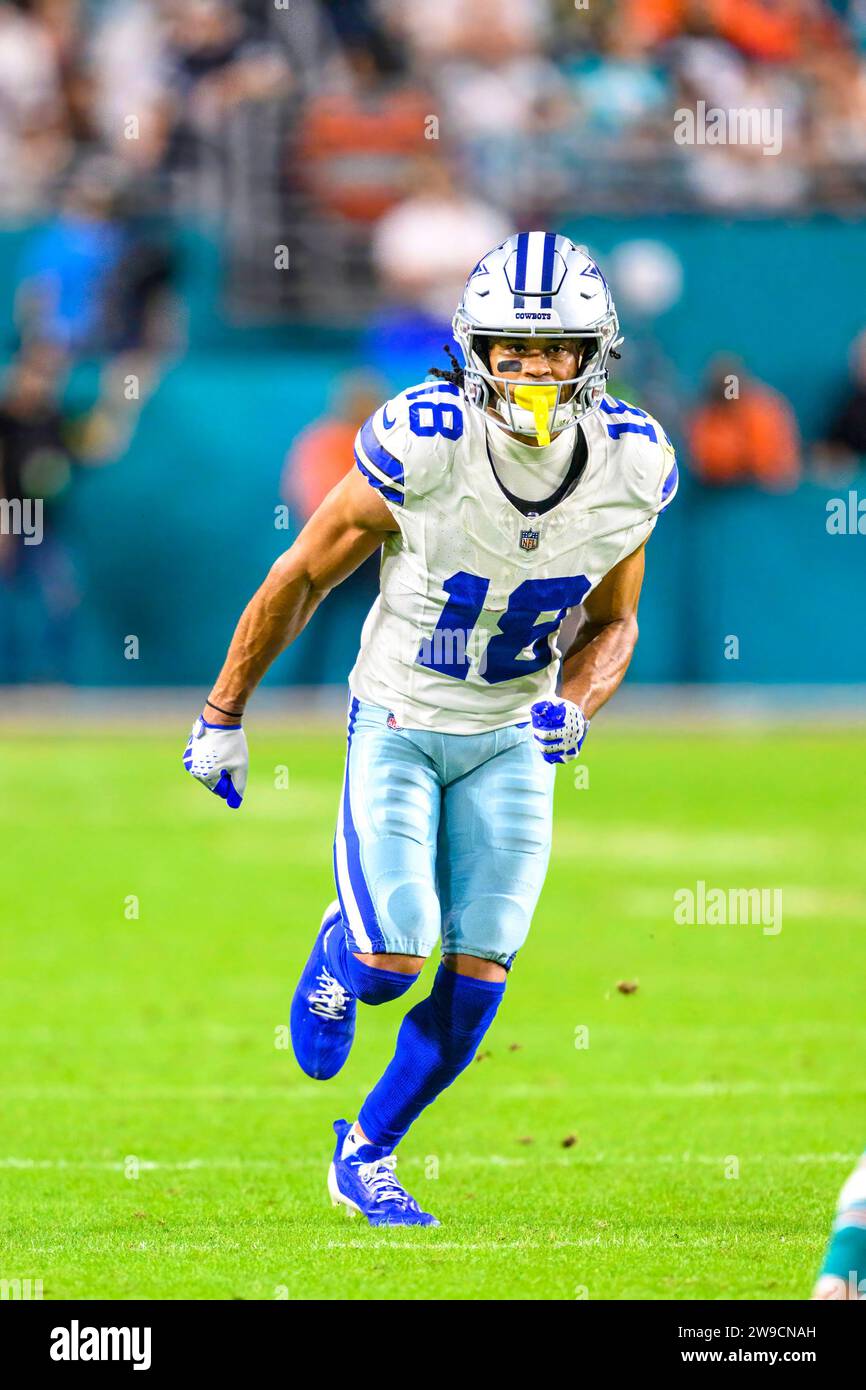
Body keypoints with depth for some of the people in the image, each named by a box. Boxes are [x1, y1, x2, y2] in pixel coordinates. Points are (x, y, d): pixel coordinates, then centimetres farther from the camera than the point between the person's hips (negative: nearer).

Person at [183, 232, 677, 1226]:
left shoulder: (630, 469, -13)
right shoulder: (421, 451, -26)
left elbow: (612, 624, 6)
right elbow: (297, 581, -11)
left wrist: (575, 707, -16)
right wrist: (223, 717, -2)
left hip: (513, 741, 3)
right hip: (398, 723, -3)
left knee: (478, 973, -2)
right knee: (393, 958, -15)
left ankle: (367, 1152, 20)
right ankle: (339, 949, 24)